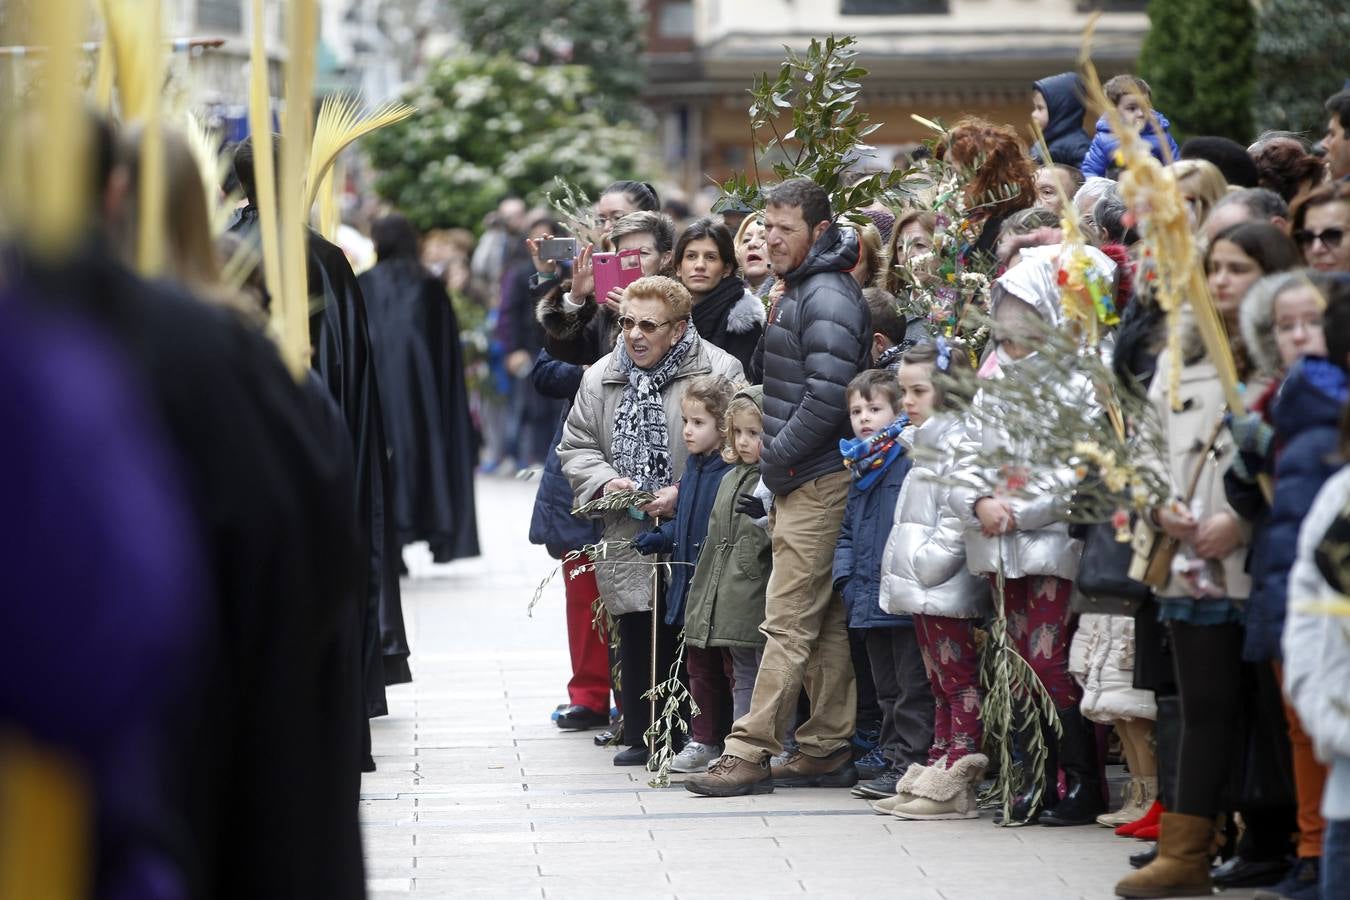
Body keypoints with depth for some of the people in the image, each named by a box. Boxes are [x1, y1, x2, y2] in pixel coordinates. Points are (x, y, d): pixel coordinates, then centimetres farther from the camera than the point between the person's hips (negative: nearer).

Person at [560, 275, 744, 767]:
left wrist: (684, 492, -17)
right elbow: (576, 445, 15)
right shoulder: (600, 378, 10)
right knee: (636, 637, 7)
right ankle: (641, 736, 16)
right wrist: (606, 481, -5)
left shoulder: (718, 371, -7)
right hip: (628, 539, 4)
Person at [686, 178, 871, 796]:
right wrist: (775, 458, 14)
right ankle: (829, 749, 14)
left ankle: (751, 751, -9)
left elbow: (827, 398, -22)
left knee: (789, 620, -8)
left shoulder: (828, 298, -14)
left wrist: (776, 457, -13)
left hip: (817, 482, -10)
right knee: (826, 621, 11)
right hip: (800, 482, 10)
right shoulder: (798, 290, 18)